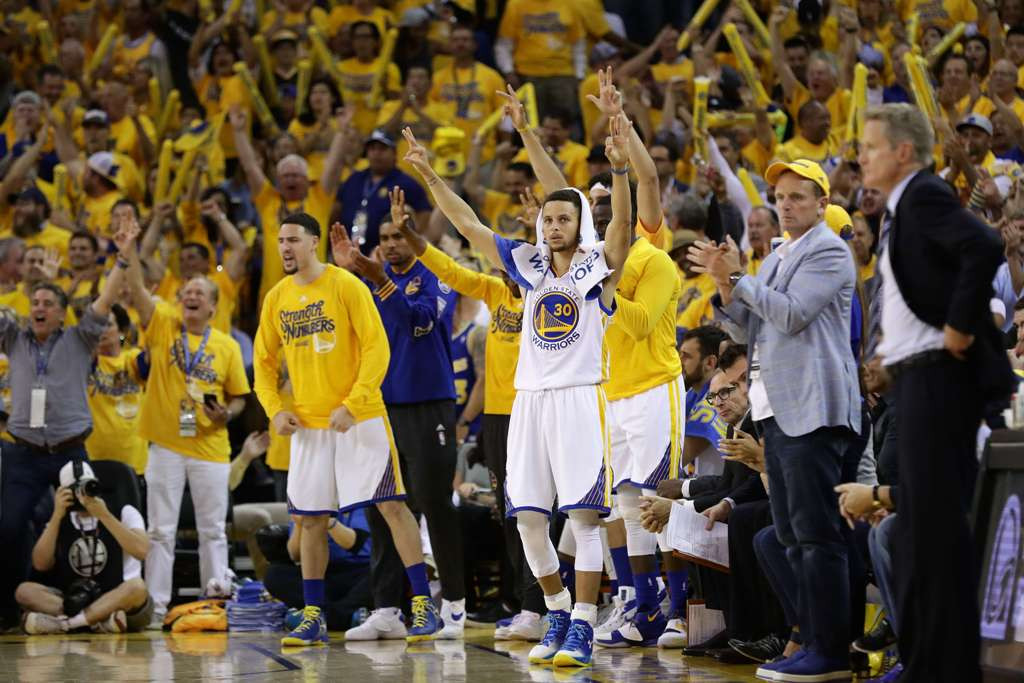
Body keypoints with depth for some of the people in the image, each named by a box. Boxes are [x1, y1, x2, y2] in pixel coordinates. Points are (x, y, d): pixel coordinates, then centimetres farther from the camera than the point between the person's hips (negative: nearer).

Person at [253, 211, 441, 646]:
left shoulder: (346, 285, -8)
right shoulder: (277, 298, 8)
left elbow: (377, 348, -12)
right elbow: (264, 361, 17)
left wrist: (352, 405, -19)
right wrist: (274, 409, 1)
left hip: (360, 416, -5)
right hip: (308, 425, 5)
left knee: (391, 505, -8)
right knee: (311, 519, 6)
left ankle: (423, 605, -4)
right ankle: (312, 617, 14)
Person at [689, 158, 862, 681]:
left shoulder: (828, 251, -5)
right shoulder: (776, 259, 22)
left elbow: (792, 314, -16)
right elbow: (748, 332, 20)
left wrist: (736, 277, -9)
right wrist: (724, 283, 5)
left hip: (813, 408, -9)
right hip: (777, 408, 9)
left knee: (816, 533, -11)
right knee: (792, 535, 9)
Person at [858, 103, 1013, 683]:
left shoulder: (926, 195, -11)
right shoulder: (906, 206, 18)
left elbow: (986, 248, -26)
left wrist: (960, 328, -21)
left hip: (938, 374, -10)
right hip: (917, 375, 10)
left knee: (936, 521, -9)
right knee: (919, 524, 14)